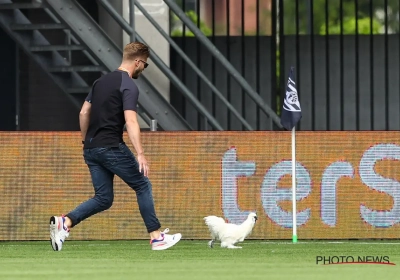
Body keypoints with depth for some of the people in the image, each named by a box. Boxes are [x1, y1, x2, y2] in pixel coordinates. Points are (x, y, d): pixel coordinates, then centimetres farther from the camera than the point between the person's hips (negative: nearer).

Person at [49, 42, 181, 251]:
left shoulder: (101, 81, 15)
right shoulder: (128, 86, -10)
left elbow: (84, 113, 18)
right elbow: (130, 121, -20)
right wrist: (140, 154, -24)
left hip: (91, 148, 8)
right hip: (111, 148, -8)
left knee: (103, 199, 10)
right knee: (143, 186, 7)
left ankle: (64, 222, -10)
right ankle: (156, 237, 7)